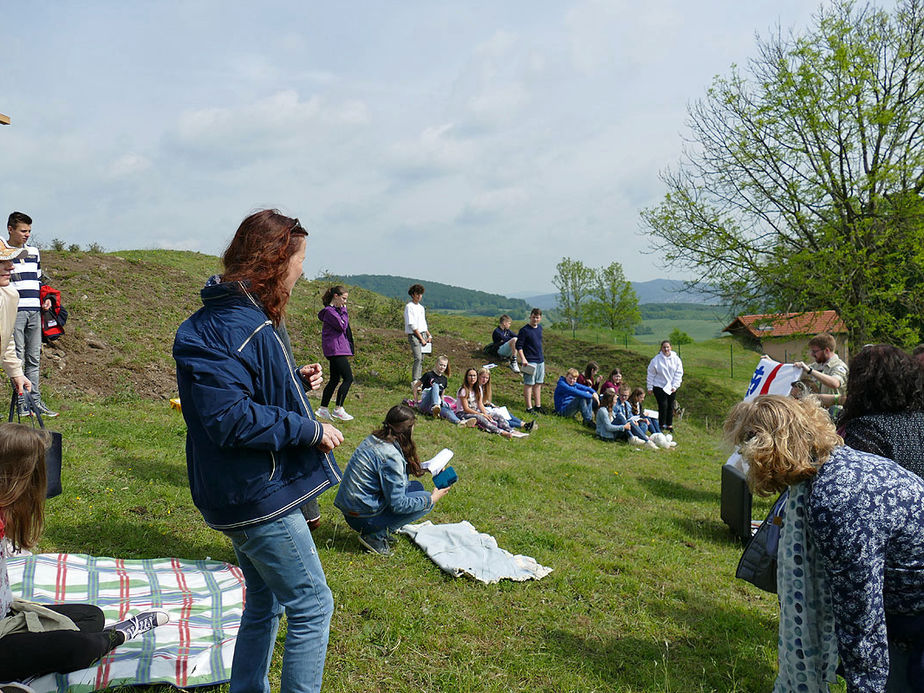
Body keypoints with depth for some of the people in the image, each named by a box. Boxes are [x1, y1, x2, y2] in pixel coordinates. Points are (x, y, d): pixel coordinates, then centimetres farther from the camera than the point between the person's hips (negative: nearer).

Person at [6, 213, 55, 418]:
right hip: (14, 312, -5)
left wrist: (46, 298, 11)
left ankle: (35, 401, 11)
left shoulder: (34, 252, 17)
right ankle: (21, 402, 1)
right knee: (17, 358, -4)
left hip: (35, 311, 5)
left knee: (34, 358, 7)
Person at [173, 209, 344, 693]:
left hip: (248, 494, 11)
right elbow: (230, 419, -29)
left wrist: (297, 381, 8)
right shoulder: (228, 326, -22)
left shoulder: (249, 316, 12)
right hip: (258, 494, -11)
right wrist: (310, 430, -22)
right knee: (312, 606, -1)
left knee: (265, 603, 22)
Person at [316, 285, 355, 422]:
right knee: (348, 378, -9)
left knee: (334, 379, 12)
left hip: (340, 348, 10)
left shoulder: (338, 310, 17)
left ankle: (323, 409, 16)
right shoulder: (329, 311, -13)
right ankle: (338, 409, -5)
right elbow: (342, 327, -19)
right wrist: (344, 311, -7)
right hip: (335, 348, -10)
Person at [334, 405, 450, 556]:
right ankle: (376, 536, -5)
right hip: (363, 518, -9)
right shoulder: (391, 456, -25)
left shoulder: (373, 439, 2)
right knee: (425, 498, -5)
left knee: (416, 486, 13)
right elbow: (398, 504, -22)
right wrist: (432, 499, -10)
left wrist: (424, 467, 21)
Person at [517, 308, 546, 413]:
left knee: (538, 384, 12)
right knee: (529, 384, -4)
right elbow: (519, 346, -12)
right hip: (530, 361, -7)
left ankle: (538, 406, 20)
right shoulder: (524, 330, -11)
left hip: (540, 360, 8)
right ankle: (529, 408, -1)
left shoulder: (540, 328, 11)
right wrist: (523, 359, -21)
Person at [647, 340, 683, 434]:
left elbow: (679, 373, 1)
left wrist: (675, 386, -7)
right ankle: (661, 426, 1)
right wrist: (650, 387, -1)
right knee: (663, 406, -11)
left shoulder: (676, 359, 0)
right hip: (659, 387, -3)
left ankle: (669, 425, 22)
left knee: (670, 407, 7)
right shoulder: (656, 359, -6)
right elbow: (651, 374, -1)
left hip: (672, 388, 3)